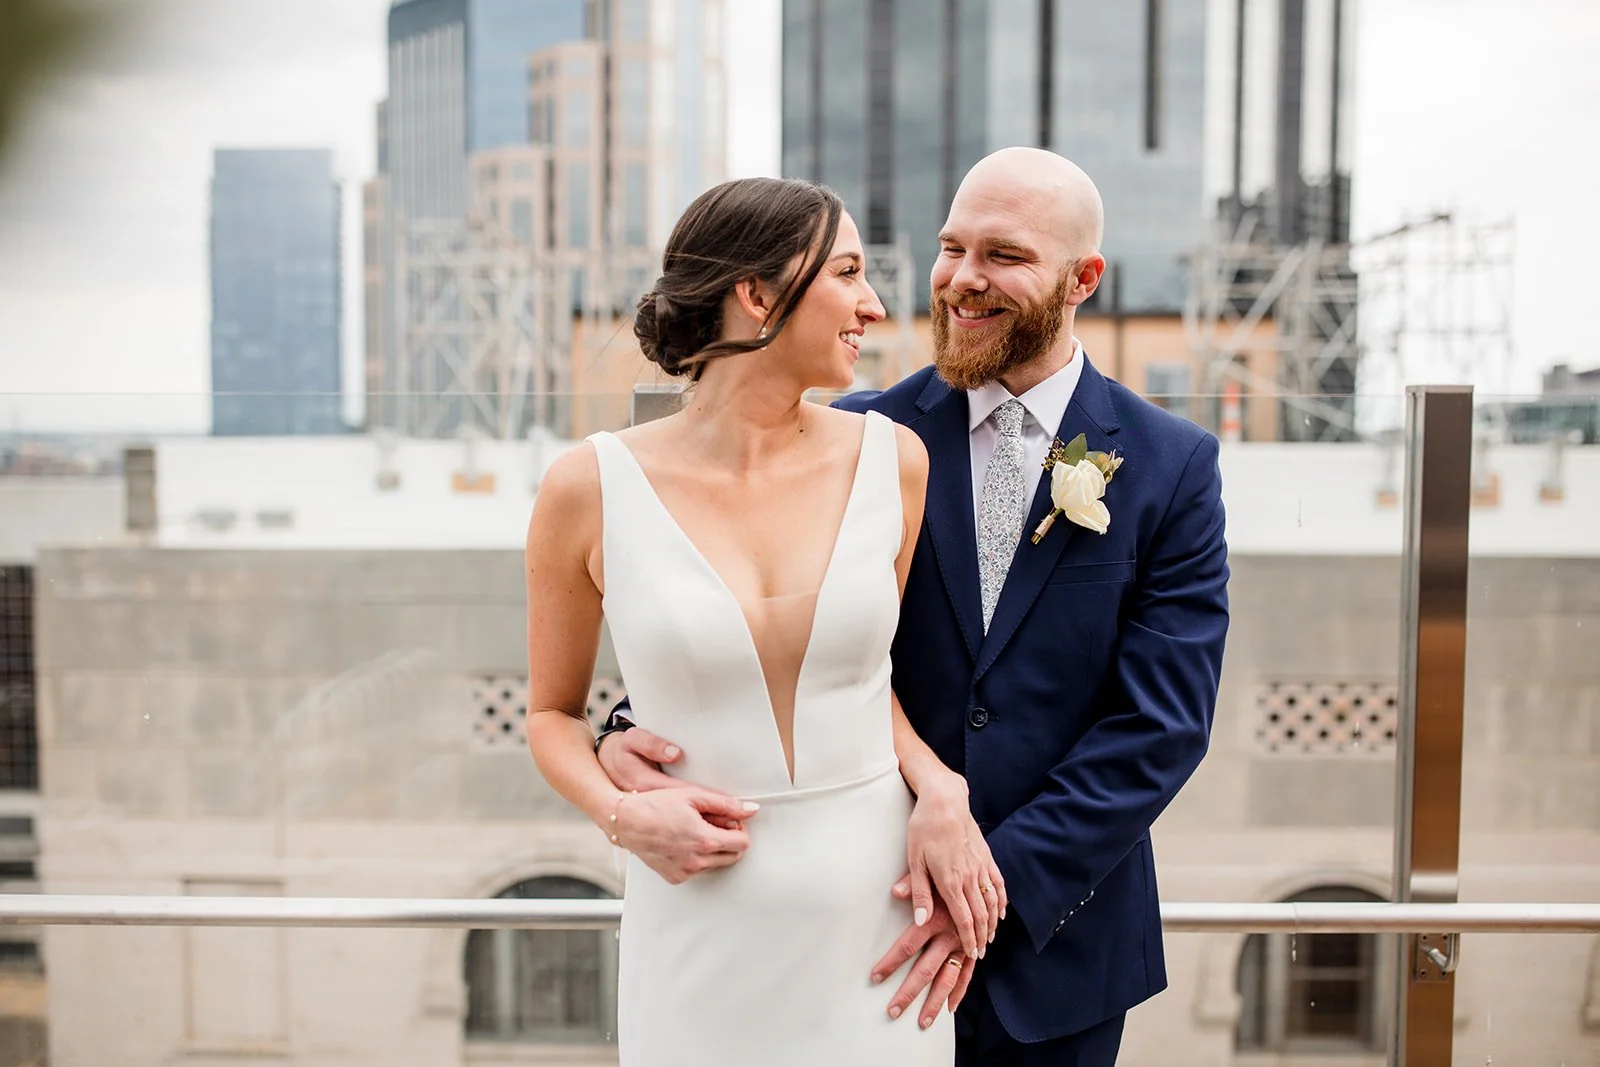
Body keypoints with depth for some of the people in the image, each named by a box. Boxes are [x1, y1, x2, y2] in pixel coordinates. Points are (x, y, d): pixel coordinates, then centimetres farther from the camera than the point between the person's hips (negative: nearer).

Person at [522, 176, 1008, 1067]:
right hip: (704, 930, -2)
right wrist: (620, 812, -13)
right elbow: (554, 711, 5)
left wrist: (940, 789, -5)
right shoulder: (592, 489, -9)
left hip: (878, 909, 2)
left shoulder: (892, 458, -3)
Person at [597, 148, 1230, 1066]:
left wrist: (1002, 883, -17)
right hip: (874, 922, 1)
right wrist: (639, 731, -23)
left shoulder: (1175, 465, -6)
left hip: (1057, 937, 0)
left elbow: (1163, 725, -11)